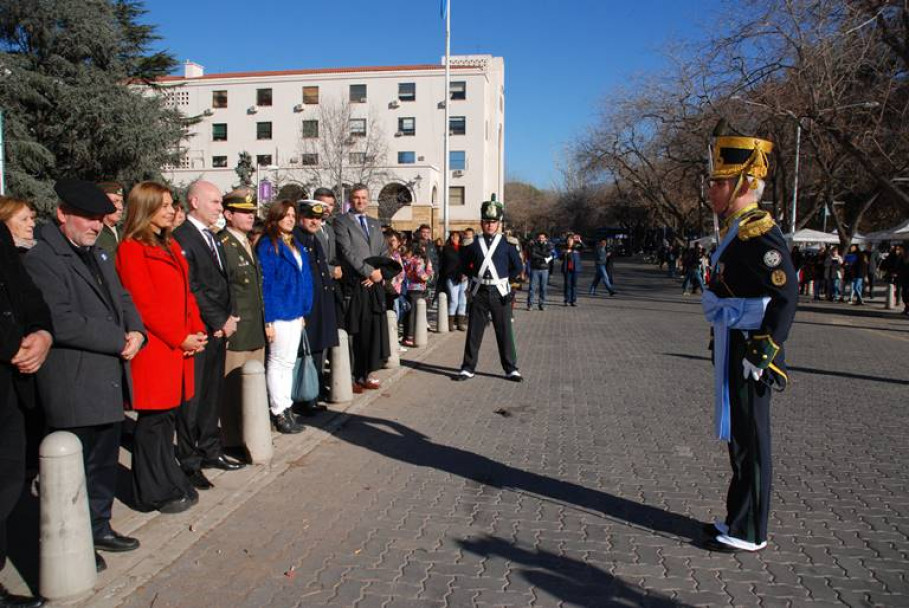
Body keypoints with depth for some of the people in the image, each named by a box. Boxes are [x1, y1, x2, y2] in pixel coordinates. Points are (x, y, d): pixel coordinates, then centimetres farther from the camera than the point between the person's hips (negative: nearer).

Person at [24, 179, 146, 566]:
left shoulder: (98, 255, 14)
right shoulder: (40, 259, -13)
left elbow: (122, 299, 16)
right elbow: (61, 321, -22)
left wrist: (135, 332, -4)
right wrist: (119, 341, -17)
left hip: (109, 381, 8)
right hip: (74, 387, -8)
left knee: (104, 463, 19)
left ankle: (99, 527, 34)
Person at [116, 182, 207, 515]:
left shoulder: (171, 246, 17)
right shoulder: (131, 249, -9)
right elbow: (144, 303, -15)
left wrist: (197, 331, 2)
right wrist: (181, 338, -14)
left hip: (179, 348, 8)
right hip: (153, 349, -8)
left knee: (167, 417, 15)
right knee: (153, 421, 3)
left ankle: (170, 483, 27)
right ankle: (155, 493, 15)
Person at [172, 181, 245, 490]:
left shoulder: (212, 238, 16)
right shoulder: (181, 236, -12)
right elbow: (192, 288, -17)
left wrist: (229, 317, 4)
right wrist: (221, 321, -12)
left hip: (219, 329, 8)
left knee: (213, 393, 15)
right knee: (192, 396, 1)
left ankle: (210, 450, 27)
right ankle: (189, 462, 11)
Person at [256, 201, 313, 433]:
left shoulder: (296, 246, 13)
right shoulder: (268, 245, -10)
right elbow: (265, 283, -14)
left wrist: (303, 312, 11)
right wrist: (268, 319, -18)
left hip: (295, 313, 8)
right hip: (278, 313, -8)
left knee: (289, 362, 13)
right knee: (278, 362, 1)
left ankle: (286, 407, 22)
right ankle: (278, 412, 9)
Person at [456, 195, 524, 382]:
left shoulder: (506, 244, 0)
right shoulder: (472, 244, 3)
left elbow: (518, 267, 8)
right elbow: (464, 266, 15)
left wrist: (504, 279, 5)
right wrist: (476, 276, 6)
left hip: (499, 293, -1)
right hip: (479, 293, 1)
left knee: (505, 333, 4)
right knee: (474, 332, 5)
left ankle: (511, 369, 13)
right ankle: (468, 369, 14)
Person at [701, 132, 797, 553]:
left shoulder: (758, 231, -17)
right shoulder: (738, 230, 14)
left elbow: (787, 295, -22)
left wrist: (765, 351, -23)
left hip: (749, 353, -10)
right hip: (734, 351, 10)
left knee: (749, 442, 0)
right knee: (740, 438, 17)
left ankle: (748, 534, 13)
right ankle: (740, 520, 30)